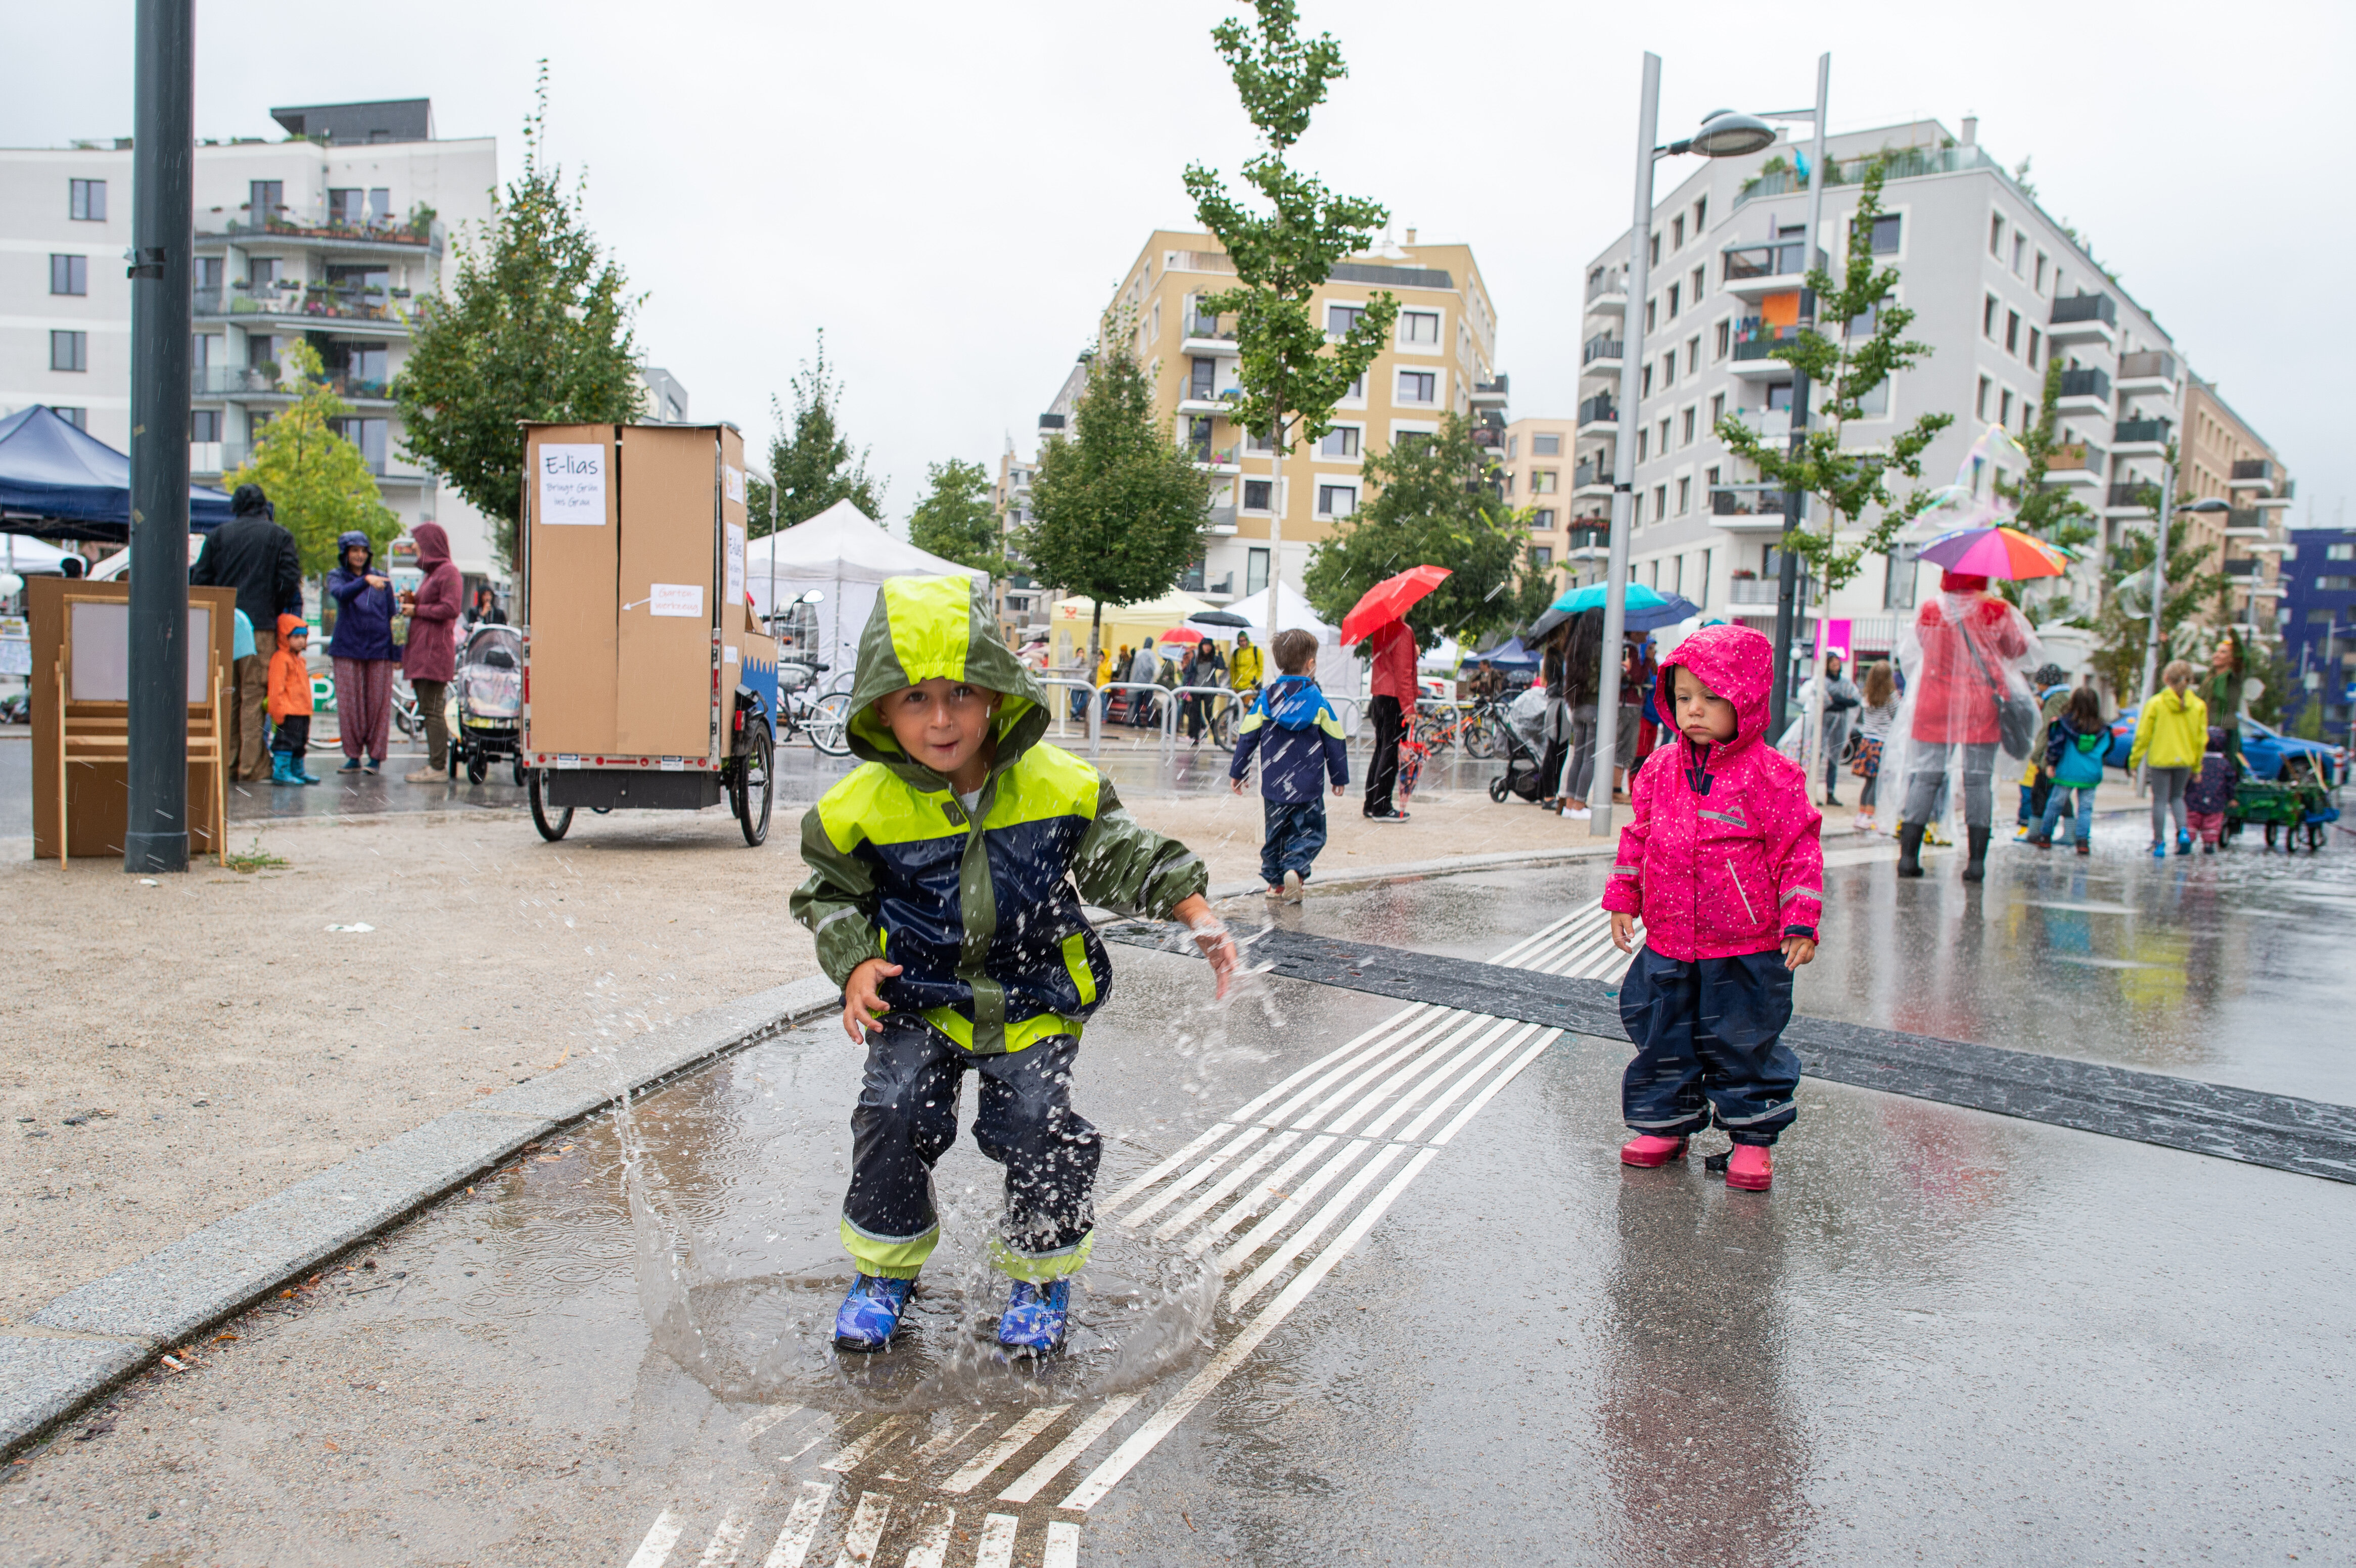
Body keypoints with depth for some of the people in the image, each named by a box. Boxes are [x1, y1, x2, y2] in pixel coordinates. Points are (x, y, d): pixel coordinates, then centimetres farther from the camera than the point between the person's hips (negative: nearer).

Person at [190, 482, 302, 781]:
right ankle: (251, 764, -3)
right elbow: (289, 580, -5)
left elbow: (200, 579, 7)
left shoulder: (218, 535, 10)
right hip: (261, 626, -2)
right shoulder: (280, 537, 4)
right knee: (254, 694, -1)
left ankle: (226, 762, 9)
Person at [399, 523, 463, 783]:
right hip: (422, 650, 10)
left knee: (433, 710, -11)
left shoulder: (449, 572, -8)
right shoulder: (432, 573, 23)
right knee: (427, 709, 10)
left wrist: (417, 610, -10)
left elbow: (450, 609, -19)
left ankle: (438, 767, -10)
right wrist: (412, 601, 9)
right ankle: (434, 763, 13)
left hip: (435, 651, -10)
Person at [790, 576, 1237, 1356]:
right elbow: (830, 894, 4)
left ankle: (1040, 1272, 21)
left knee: (1039, 1127, -8)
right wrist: (854, 965, -12)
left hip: (1033, 996, 0)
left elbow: (1125, 857, -4)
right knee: (894, 1114, -10)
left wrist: (1196, 912, -17)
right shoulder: (863, 807, -12)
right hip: (918, 997, 1)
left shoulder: (1059, 785, -12)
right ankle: (885, 1267, 18)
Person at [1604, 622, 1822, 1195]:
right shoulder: (1659, 769, 4)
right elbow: (1637, 837, 15)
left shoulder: (1771, 775, -10)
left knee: (1746, 1043, 5)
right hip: (1667, 944, 5)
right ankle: (1665, 1124, 30)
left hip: (1746, 952, -4)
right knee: (1661, 1039, 13)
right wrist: (1623, 901, 13)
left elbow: (1800, 850, -6)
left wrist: (1800, 923, -10)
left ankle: (1753, 1135, 22)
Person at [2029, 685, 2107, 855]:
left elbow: (2056, 745, -9)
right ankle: (2084, 840, -1)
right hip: (2091, 775, 2)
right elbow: (2105, 748, 7)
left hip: (2067, 772, -2)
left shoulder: (2064, 723, -10)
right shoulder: (2102, 729, -3)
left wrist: (2051, 764, 0)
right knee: (2086, 808, 7)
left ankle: (2045, 836, 21)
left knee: (2055, 804, 10)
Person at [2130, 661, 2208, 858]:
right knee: (2177, 797, 20)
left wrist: (2134, 761, 0)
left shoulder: (2155, 703, -10)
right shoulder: (2199, 706, 0)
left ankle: (2159, 844, 3)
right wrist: (2197, 766, 12)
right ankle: (2184, 831, -1)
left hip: (2160, 759, -3)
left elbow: (2143, 735, -8)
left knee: (2160, 800, 4)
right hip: (2185, 760, 3)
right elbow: (2202, 739, 3)